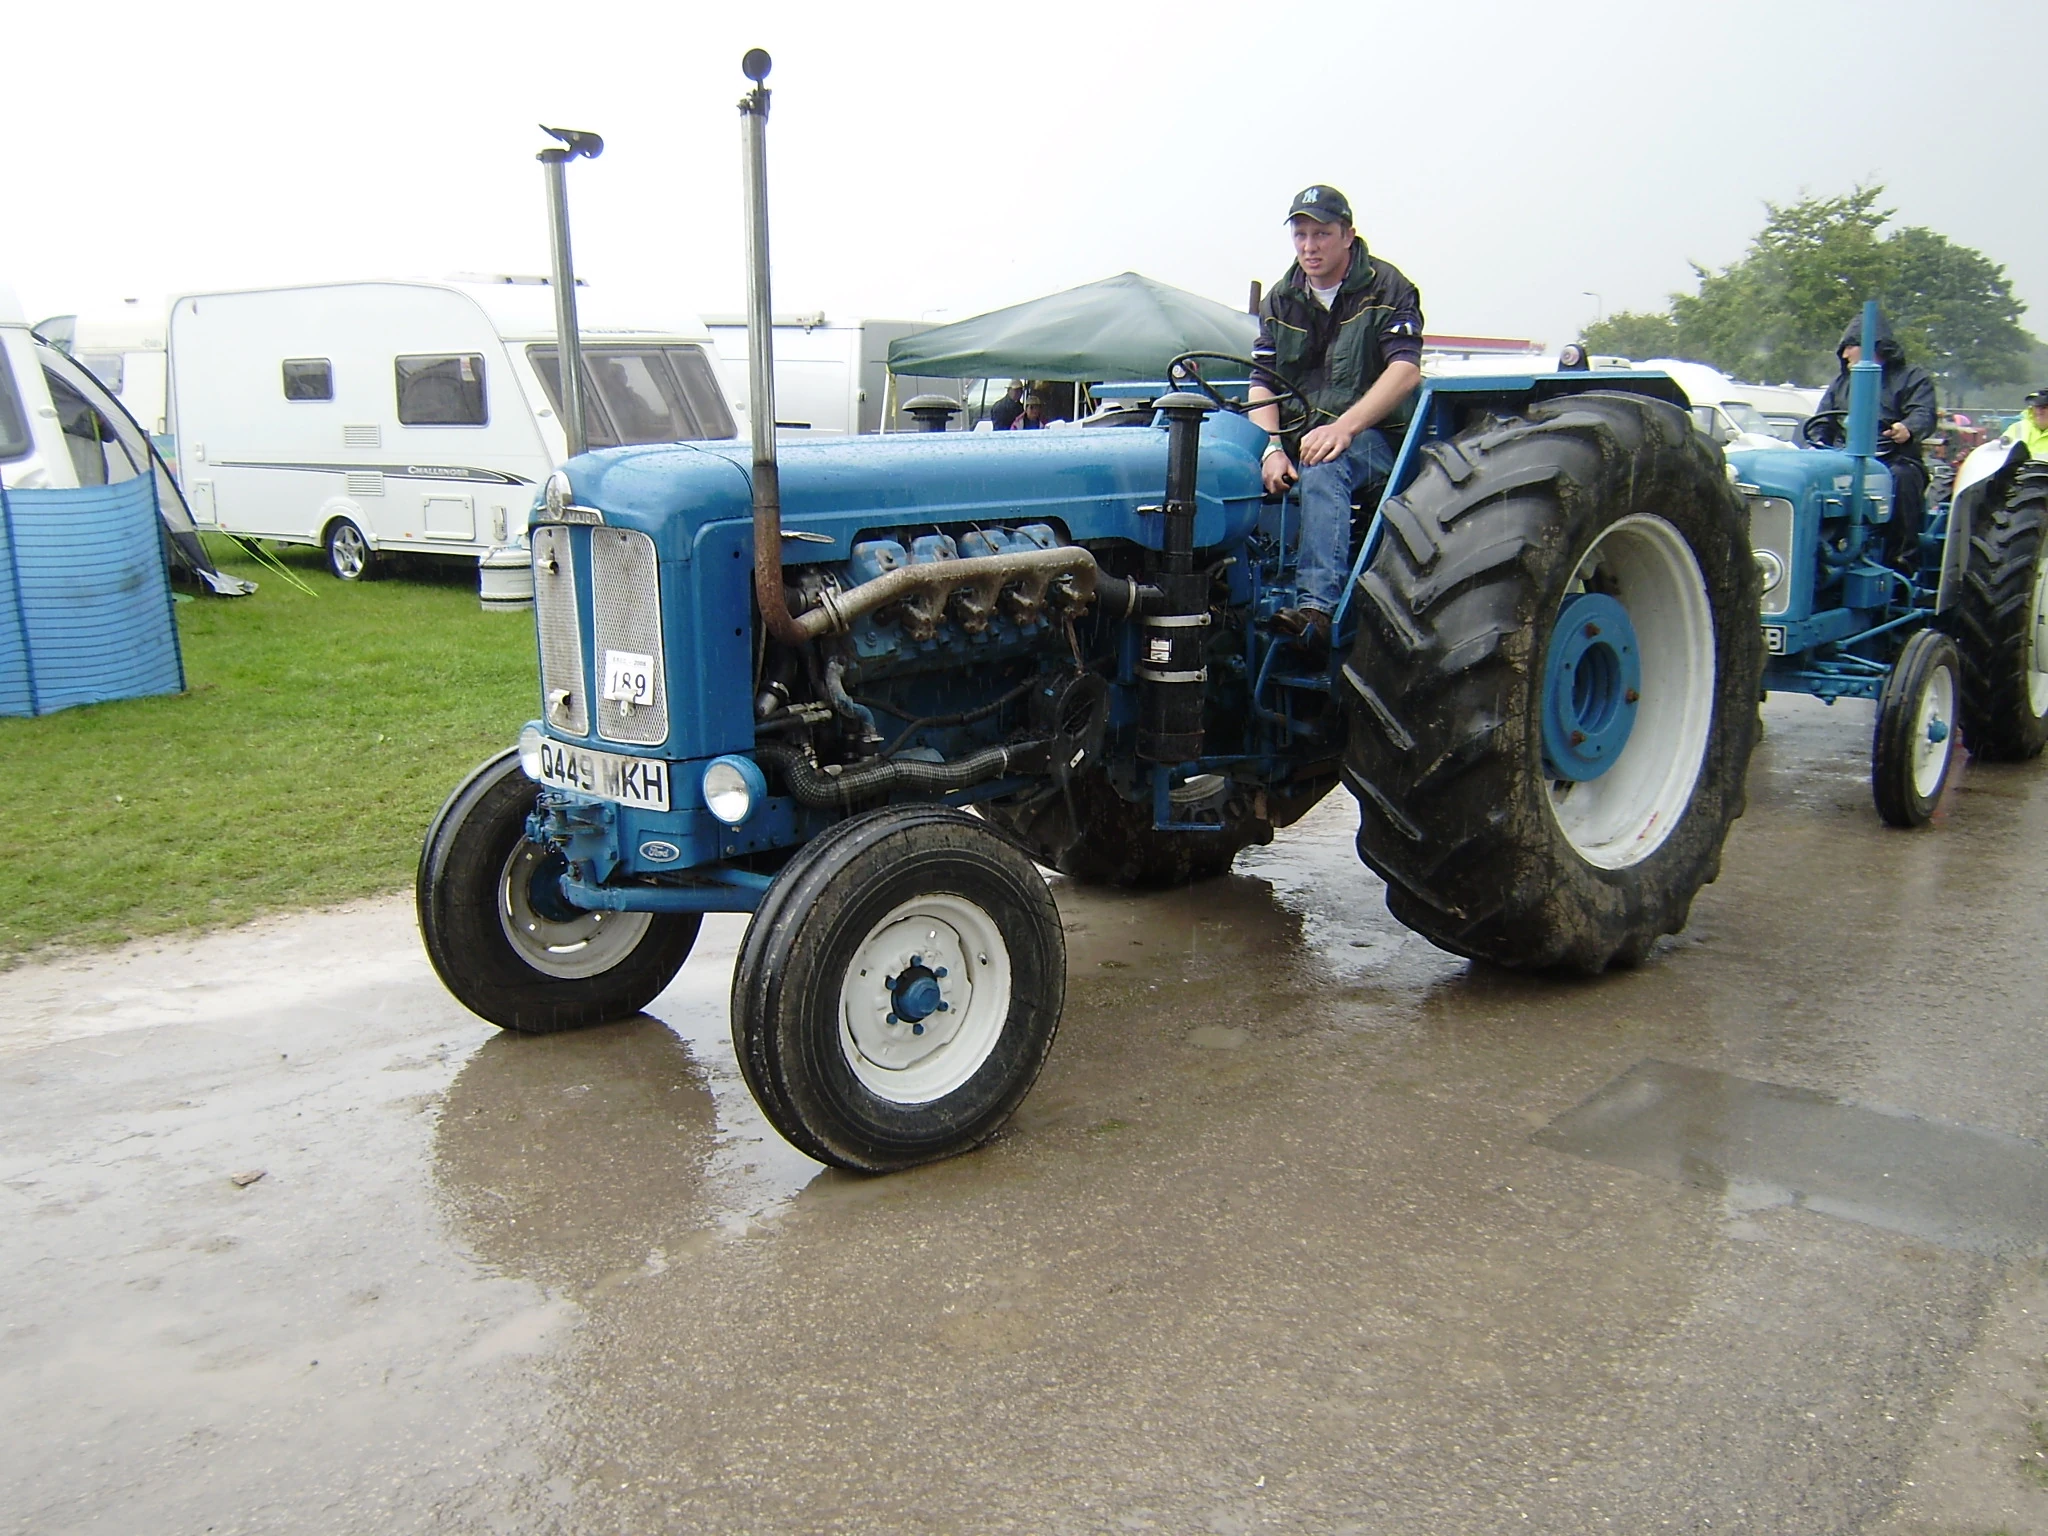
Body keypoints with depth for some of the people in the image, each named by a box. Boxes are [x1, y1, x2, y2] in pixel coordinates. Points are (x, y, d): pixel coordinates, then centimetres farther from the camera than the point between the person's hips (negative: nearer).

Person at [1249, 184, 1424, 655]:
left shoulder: (1386, 288, -3)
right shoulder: (1281, 299, 12)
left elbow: (1406, 369, -16)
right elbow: (1263, 382, 3)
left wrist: (1343, 427, -29)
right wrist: (1272, 448, -17)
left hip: (1371, 435, -5)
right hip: (1300, 436, 5)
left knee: (1322, 470, -38)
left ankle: (1316, 605, -49)